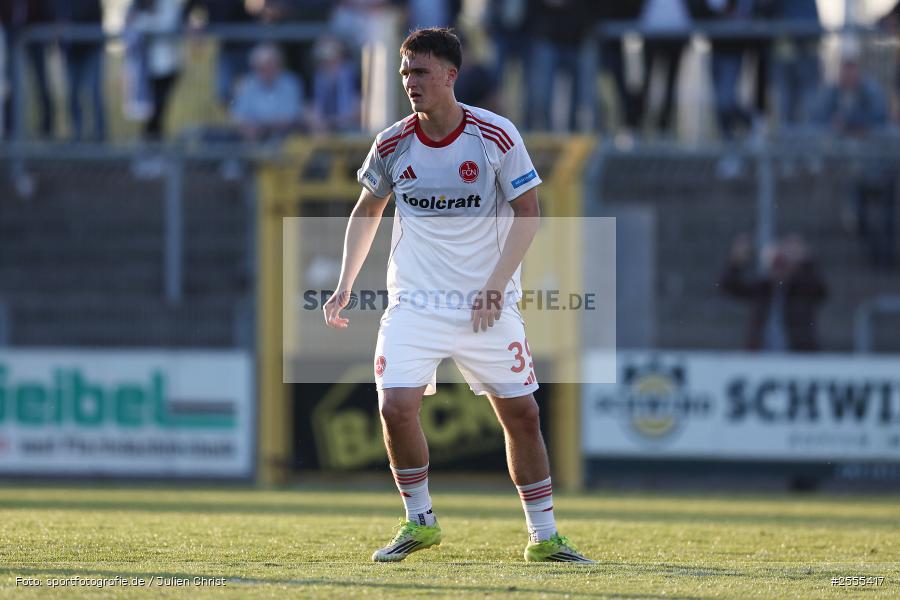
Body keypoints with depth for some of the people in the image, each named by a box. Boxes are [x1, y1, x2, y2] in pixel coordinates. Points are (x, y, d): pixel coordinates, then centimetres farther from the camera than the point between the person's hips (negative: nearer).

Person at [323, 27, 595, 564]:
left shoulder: (496, 136, -9)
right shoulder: (392, 145, -3)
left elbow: (528, 211, -4)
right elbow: (367, 210, 13)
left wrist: (496, 285, -12)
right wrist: (345, 284, 7)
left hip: (488, 305, -1)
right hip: (414, 303, 1)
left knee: (521, 413, 0)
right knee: (396, 405, -15)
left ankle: (543, 535, 14)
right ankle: (420, 521, 5)